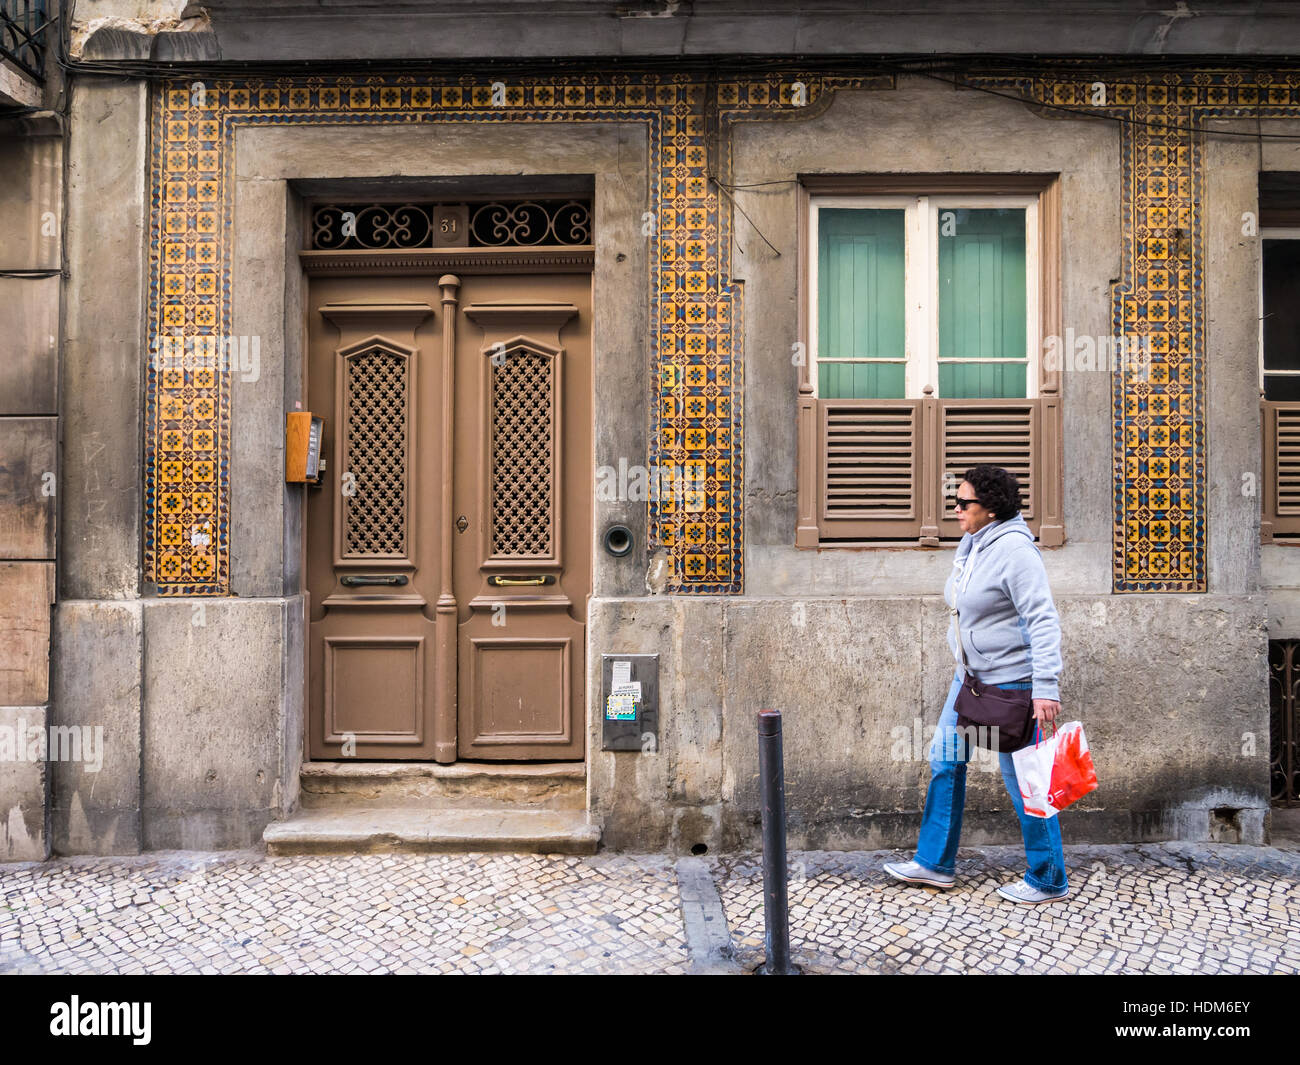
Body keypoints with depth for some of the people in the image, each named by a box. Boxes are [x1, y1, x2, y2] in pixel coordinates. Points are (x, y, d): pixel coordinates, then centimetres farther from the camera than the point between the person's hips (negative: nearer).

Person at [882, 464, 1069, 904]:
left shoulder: (1015, 550, -20)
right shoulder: (971, 542, 8)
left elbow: (1043, 621, -24)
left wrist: (1046, 687, -29)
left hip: (1011, 679, -10)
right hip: (970, 674, 10)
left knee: (1021, 778, 0)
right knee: (945, 760, 14)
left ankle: (1049, 881, 17)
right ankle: (936, 863, 27)